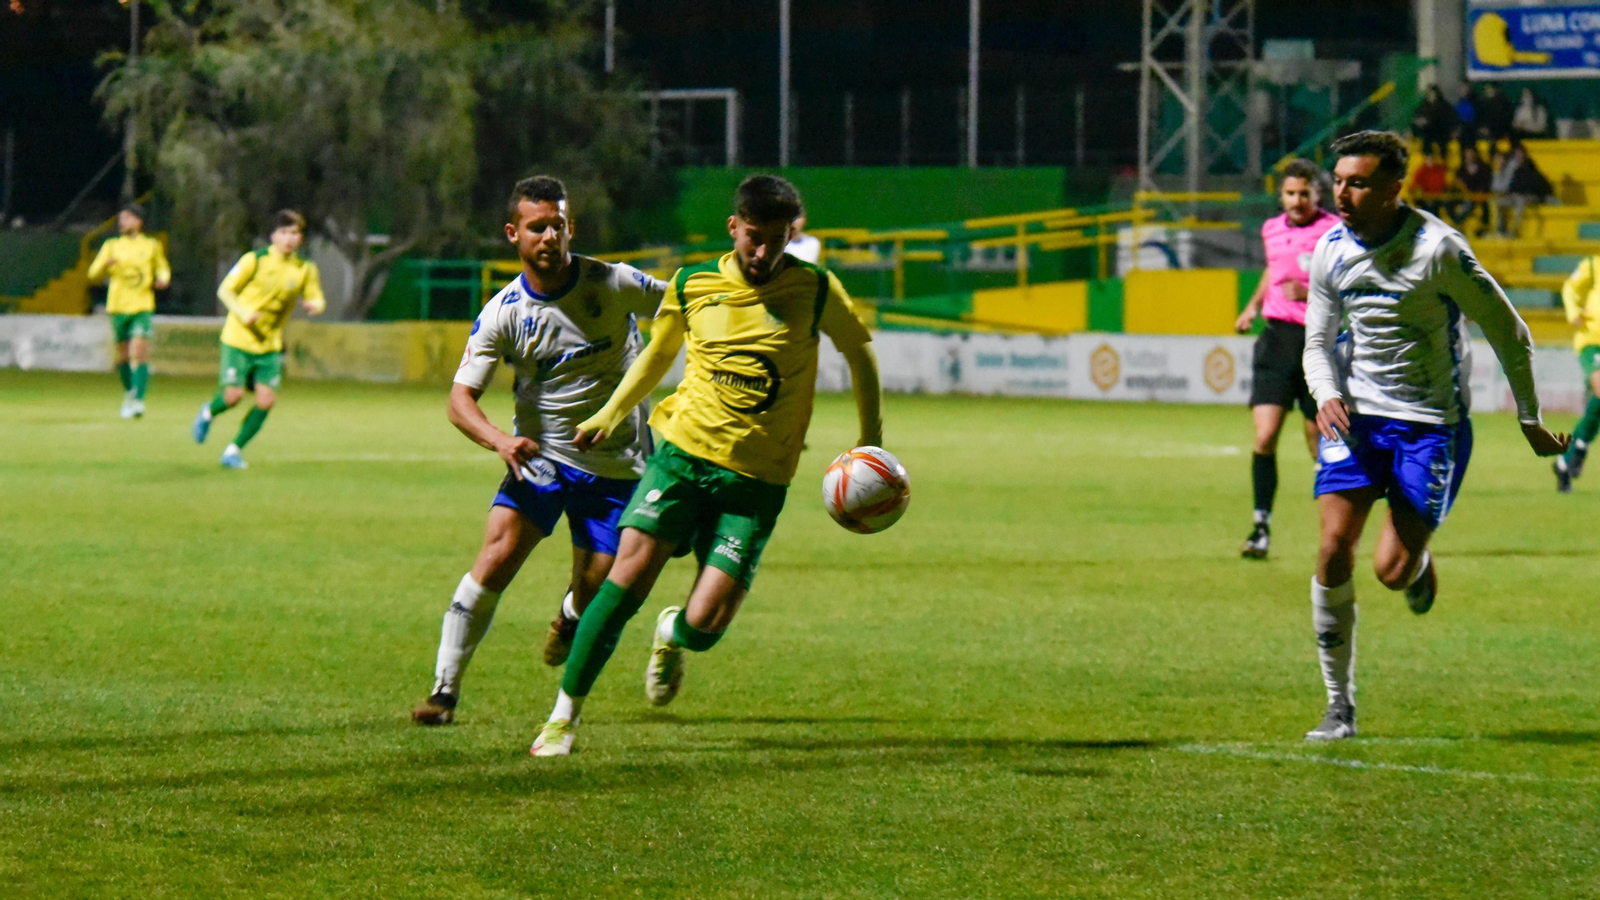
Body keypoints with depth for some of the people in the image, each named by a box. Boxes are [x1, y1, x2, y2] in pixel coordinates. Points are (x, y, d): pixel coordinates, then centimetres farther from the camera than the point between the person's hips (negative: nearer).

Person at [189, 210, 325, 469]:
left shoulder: (305, 270, 1)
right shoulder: (254, 260, -10)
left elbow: (316, 298, 11)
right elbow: (224, 290, -4)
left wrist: (315, 305, -14)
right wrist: (242, 312, -21)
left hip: (271, 344, 4)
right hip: (239, 339, -4)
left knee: (266, 399, -9)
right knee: (234, 394, -13)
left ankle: (234, 450, 7)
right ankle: (208, 413, 23)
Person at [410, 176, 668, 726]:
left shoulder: (614, 284, -10)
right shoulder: (503, 313, -9)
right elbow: (460, 399, -12)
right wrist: (499, 440, -31)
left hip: (616, 467, 0)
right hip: (540, 456, 0)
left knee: (596, 590, -1)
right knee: (495, 560, -19)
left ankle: (570, 618, 39)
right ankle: (445, 688, -14)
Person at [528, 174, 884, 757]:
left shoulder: (816, 292, -3)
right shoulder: (692, 287, 2)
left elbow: (858, 351, 15)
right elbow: (659, 352, 23)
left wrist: (871, 441, 14)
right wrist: (611, 414, 24)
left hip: (756, 480, -1)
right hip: (683, 453, 1)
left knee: (704, 628, -11)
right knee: (628, 575, -18)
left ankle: (671, 636, 29)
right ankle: (563, 718, -6)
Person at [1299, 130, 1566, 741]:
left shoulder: (1438, 249, -17)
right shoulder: (1331, 250, 0)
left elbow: (1508, 332, -7)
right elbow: (1318, 341, 10)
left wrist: (1530, 421, 0)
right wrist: (1327, 396, -12)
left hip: (1431, 424, -4)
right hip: (1357, 416, 4)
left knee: (1392, 571, -9)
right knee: (1334, 548, -11)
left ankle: (1420, 561, 31)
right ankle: (1339, 707, -1)